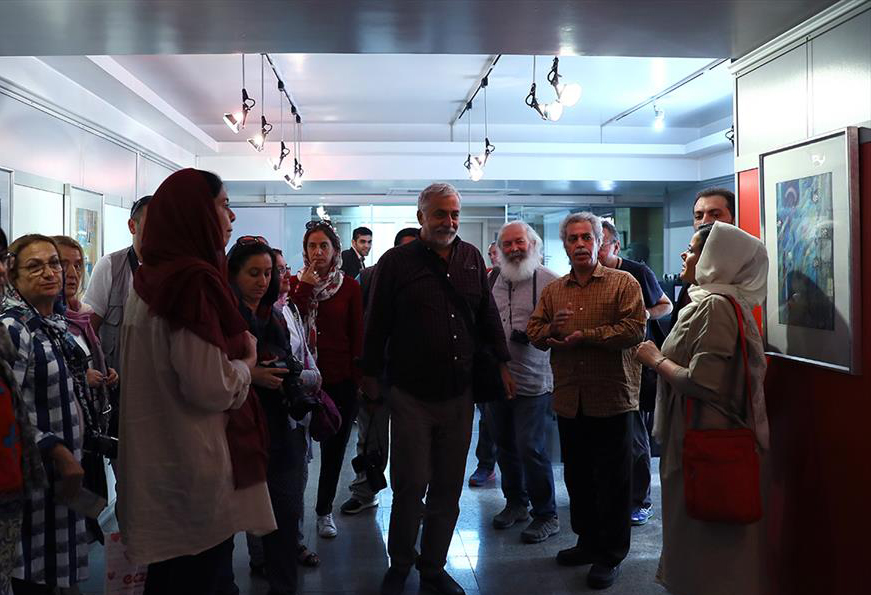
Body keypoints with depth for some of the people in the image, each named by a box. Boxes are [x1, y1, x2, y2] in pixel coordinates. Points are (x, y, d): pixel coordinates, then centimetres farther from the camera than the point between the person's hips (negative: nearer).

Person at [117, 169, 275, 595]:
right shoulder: (194, 280, -20)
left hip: (161, 461, 9)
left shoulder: (154, 278, 9)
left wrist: (236, 351, 14)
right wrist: (248, 360, -6)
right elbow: (211, 389, -24)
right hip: (197, 474, -9)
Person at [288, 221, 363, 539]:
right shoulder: (295, 283, 3)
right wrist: (305, 288, -14)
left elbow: (357, 335, 2)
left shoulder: (350, 286, 1)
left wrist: (359, 379, -2)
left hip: (341, 379, 1)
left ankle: (324, 510, 28)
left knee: (334, 448, 10)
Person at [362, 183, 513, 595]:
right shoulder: (397, 262, -3)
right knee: (410, 486, 2)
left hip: (458, 395, 4)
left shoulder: (471, 258, 8)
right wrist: (370, 375, 1)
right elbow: (377, 324, 0)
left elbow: (487, 314, 15)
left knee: (448, 489, 11)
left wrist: (502, 363, 14)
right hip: (412, 396, -3)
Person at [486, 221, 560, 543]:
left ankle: (546, 515, 13)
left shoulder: (548, 280, -8)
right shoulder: (492, 279, 8)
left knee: (531, 449, -5)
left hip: (533, 381, -6)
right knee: (505, 446, 16)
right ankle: (515, 503, 35)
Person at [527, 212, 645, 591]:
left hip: (611, 399, -5)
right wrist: (551, 330, -12)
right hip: (569, 400, 5)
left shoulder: (623, 283, -3)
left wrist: (585, 335, -17)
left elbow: (635, 329, -14)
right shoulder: (553, 290, 12)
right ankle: (588, 541, 33)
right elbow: (533, 331, 10)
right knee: (577, 475, 15)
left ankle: (611, 555, 19)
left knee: (612, 480, 5)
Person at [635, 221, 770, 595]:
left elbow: (702, 382, -28)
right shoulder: (709, 301, 12)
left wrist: (656, 359, -14)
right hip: (699, 437, 10)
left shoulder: (715, 306, -20)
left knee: (705, 540, 3)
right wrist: (663, 357, 8)